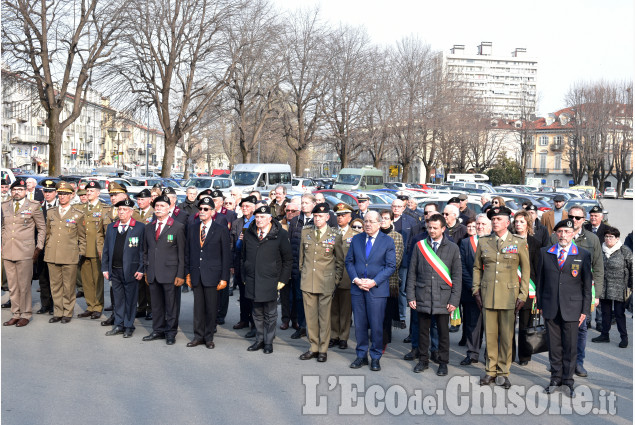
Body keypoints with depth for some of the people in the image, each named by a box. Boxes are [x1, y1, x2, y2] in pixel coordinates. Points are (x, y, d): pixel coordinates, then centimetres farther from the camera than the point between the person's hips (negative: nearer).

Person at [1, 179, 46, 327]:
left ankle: (25, 315, 10)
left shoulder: (34, 206, 0)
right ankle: (15, 314, 18)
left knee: (24, 285, -1)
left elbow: (42, 228, 4)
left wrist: (38, 248, -1)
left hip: (25, 253, -4)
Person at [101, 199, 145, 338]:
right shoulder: (111, 227, 11)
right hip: (115, 270, 4)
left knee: (130, 299, 4)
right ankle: (119, 325, 23)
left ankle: (129, 326, 15)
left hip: (131, 271, -4)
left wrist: (141, 270, -10)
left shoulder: (140, 227, -3)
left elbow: (143, 250, -5)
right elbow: (106, 249, 14)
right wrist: (105, 268, 8)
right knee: (118, 299, 12)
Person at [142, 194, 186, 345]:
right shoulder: (149, 227, 14)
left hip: (170, 273, -5)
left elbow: (182, 253, -5)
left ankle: (171, 333, 12)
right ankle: (158, 330, 23)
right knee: (156, 304, 12)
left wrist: (180, 275, -10)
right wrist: (146, 271, 13)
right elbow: (145, 251, 19)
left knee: (171, 305, 2)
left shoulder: (178, 227, -3)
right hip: (153, 274, 5)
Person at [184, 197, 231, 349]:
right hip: (196, 274, 3)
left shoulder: (221, 230, -2)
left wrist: (224, 278, -7)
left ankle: (209, 337, 16)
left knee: (211, 308, 4)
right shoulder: (192, 228, 9)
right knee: (198, 307, 8)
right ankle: (198, 336, 19)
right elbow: (188, 251, 12)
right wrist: (187, 273, 6)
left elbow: (226, 255, -2)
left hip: (212, 274, -3)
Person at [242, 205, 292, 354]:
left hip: (270, 281, -4)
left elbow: (287, 259, -2)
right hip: (253, 280, 4)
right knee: (257, 313, 13)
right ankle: (260, 340, 24)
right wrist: (244, 276, 11)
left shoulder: (280, 235, -6)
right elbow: (243, 256, 15)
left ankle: (268, 342, 17)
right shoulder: (249, 234, 5)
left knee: (270, 315, 6)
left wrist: (283, 280, -6)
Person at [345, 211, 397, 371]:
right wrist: (355, 279, -7)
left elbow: (391, 266, -5)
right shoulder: (356, 239, 8)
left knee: (376, 325, 1)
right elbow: (349, 261, 9)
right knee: (359, 324, 8)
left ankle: (375, 358, 14)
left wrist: (374, 282, -14)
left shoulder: (387, 241, -1)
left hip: (377, 288, -3)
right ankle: (361, 355, 21)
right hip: (357, 288, 3)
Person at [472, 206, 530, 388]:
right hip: (487, 295, 2)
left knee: (507, 336, 1)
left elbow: (526, 271, 4)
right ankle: (491, 370, 18)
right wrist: (476, 290, 8)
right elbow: (477, 267, 16)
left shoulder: (519, 243, 1)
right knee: (490, 334, 6)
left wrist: (522, 295, -1)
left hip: (509, 295, -2)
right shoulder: (483, 242, 8)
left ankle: (503, 372, 14)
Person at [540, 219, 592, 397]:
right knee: (554, 345, 7)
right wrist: (540, 304, 7)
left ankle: (568, 380, 17)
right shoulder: (545, 253, 7)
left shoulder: (583, 255, 2)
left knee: (570, 346, 4)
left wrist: (585, 310, -1)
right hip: (550, 308, 2)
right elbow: (541, 280, 10)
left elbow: (587, 285, 2)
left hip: (572, 308, -1)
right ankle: (556, 378, 20)